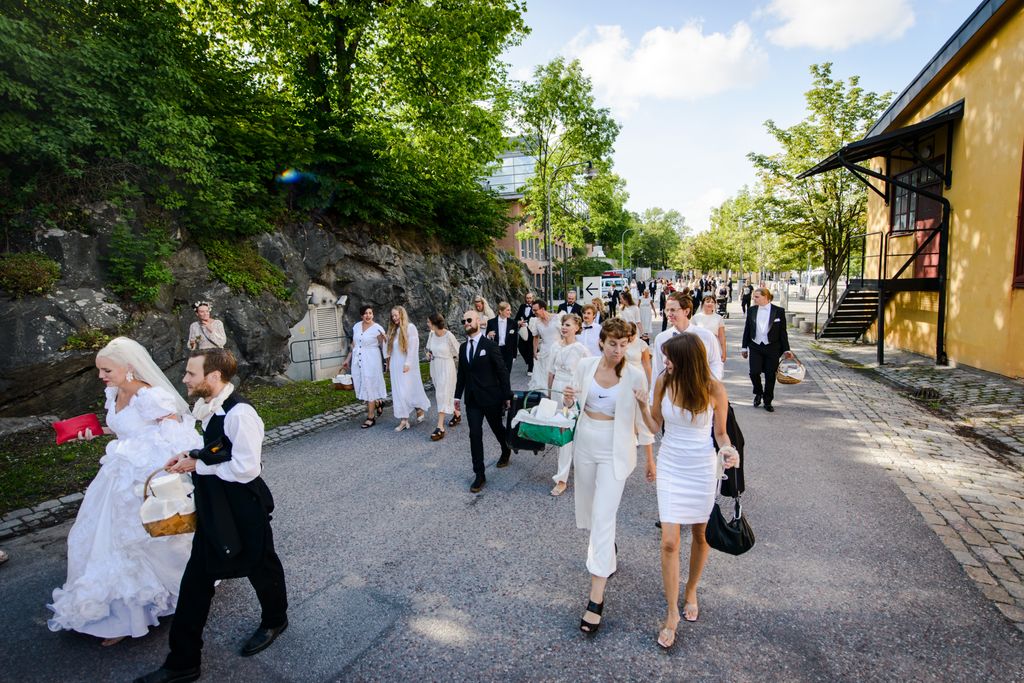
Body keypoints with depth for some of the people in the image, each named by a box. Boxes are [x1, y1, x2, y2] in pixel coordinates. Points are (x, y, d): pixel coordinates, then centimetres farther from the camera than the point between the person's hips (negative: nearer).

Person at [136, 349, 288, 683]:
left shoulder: (239, 413, -29)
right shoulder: (208, 407, 0)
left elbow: (246, 468, -28)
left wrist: (198, 465, -19)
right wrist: (192, 454, -2)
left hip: (243, 508, -8)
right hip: (213, 507, 8)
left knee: (260, 567, 17)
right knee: (196, 579, 15)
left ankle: (274, 621, 46)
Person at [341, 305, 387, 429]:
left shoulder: (377, 329, -9)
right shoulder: (356, 326, 6)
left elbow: (383, 347, -6)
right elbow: (353, 345, 14)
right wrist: (347, 360, 14)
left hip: (371, 361, -6)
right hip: (357, 361, 6)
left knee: (369, 387, 0)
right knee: (362, 386, 10)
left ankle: (371, 418, 9)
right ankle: (378, 402, 37)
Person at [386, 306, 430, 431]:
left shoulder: (410, 327, -7)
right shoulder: (393, 330, 14)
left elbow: (413, 347, -13)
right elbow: (390, 348, 14)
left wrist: (408, 363, -18)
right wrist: (388, 362, 8)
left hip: (407, 365, -7)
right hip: (395, 366, 7)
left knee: (409, 390, -5)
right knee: (398, 392, 4)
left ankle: (420, 410, 18)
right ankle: (403, 420, 7)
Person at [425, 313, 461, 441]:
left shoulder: (449, 335, -19)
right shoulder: (431, 334, -3)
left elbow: (457, 352, -8)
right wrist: (428, 353, -4)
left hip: (446, 368, -7)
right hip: (435, 368, 7)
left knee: (442, 395, -8)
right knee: (441, 394, 17)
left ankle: (440, 427, -6)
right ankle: (456, 414, 39)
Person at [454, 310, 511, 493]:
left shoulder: (490, 345, -11)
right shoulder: (463, 347, 6)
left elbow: (502, 372, -9)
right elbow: (461, 373, 12)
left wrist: (507, 396, -8)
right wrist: (458, 395, 10)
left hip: (490, 397, -4)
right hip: (472, 399, 4)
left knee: (497, 428, 16)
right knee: (475, 435, -2)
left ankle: (506, 451, 47)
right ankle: (479, 475, 5)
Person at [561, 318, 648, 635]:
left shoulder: (634, 376, -12)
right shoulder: (585, 365, -4)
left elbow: (641, 422, -7)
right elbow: (571, 403, 7)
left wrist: (643, 404, -28)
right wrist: (567, 399, -16)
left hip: (615, 450, -4)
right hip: (585, 444, 4)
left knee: (603, 517, -8)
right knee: (589, 507, 20)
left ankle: (596, 598, 1)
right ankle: (608, 548, 53)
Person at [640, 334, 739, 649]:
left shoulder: (714, 389, -15)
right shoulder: (663, 382, -9)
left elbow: (720, 433, -4)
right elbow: (655, 425, 2)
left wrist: (727, 450, -24)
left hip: (703, 469, -1)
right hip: (670, 467, 1)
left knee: (700, 534, 19)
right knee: (669, 543, -1)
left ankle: (691, 591, 45)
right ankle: (672, 613, 17)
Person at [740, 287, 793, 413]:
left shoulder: (779, 311, -3)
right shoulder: (751, 310, 3)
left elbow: (783, 331, 0)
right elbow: (747, 330, 8)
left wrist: (786, 349, -2)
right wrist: (744, 347, 8)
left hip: (772, 348, -1)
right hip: (755, 347, 1)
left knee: (770, 376, 4)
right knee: (754, 372, -10)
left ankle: (768, 402, 21)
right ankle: (758, 393, 20)